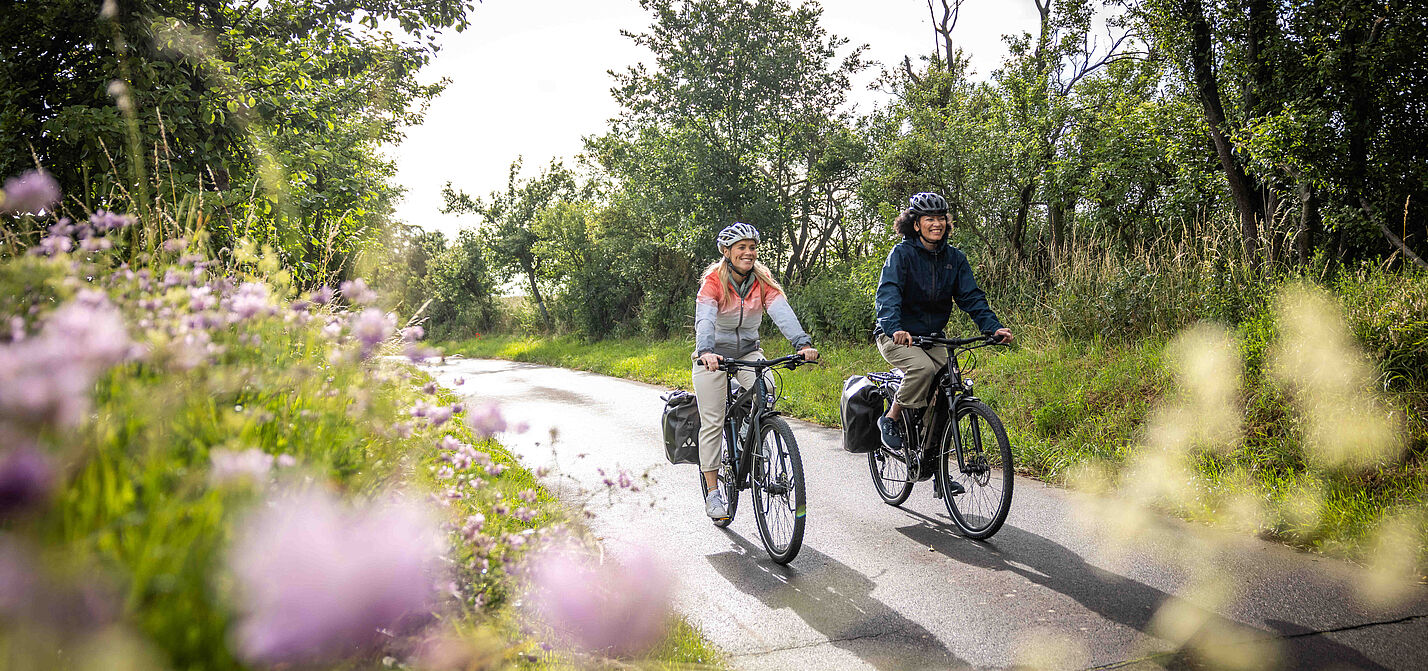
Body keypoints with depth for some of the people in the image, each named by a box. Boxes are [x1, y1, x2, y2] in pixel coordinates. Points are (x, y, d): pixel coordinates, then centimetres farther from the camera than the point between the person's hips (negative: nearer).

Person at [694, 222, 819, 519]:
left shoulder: (763, 281, -8)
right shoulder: (713, 281, -17)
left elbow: (782, 312, -23)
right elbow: (704, 319, -33)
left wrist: (803, 343, -40)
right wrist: (706, 351, -52)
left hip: (748, 351, 3)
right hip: (714, 355, -3)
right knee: (712, 422, -7)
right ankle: (713, 492, 1)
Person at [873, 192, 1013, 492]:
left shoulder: (954, 258, 4)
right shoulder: (903, 253, -11)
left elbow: (971, 296, -3)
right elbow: (888, 294, -25)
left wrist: (994, 327, -20)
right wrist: (895, 328, -43)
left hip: (932, 337, 5)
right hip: (897, 336, -5)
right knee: (923, 368, -33)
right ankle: (891, 419, -10)